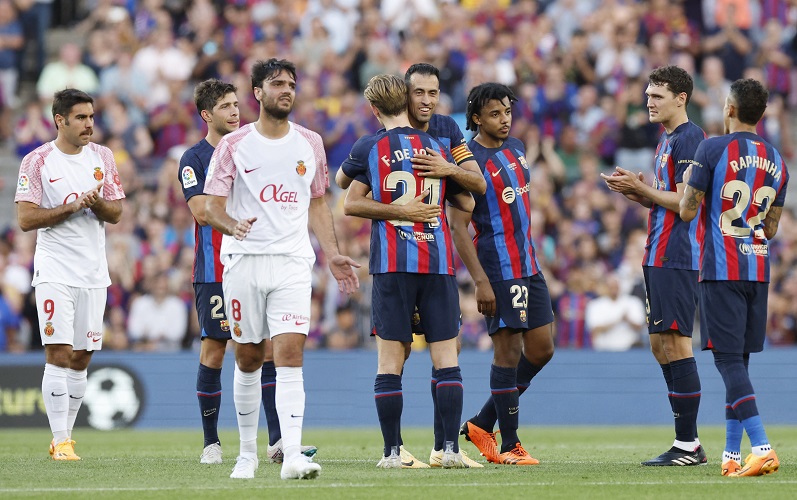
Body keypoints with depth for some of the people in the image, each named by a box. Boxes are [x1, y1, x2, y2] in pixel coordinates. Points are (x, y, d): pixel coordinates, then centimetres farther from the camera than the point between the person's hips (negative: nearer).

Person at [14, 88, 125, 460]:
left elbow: (116, 213, 10)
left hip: (94, 272, 5)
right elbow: (26, 219, -9)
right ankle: (60, 441, -11)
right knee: (58, 354, -12)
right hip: (54, 272, -5)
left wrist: (97, 203, -12)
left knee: (81, 358, 6)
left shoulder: (102, 157, 9)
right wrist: (73, 206, -16)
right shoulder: (37, 161, -4)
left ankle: (65, 436, 15)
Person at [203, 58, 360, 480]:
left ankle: (292, 455, -20)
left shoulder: (310, 144, 10)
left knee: (290, 354, -13)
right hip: (243, 260, -1)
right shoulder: (233, 144, 2)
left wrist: (332, 254, 10)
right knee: (248, 359, 6)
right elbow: (212, 206, 1)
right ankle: (248, 453, 21)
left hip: (292, 261, 1)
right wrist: (231, 224, -21)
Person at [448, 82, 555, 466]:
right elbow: (458, 227, -15)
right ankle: (509, 445, 1)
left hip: (528, 266, 8)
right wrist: (481, 282, -20)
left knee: (542, 349, 8)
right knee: (508, 351, -6)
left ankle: (482, 424, 19)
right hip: (498, 271, -8)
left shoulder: (516, 150, 12)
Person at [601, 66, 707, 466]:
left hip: (677, 259, -11)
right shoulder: (667, 140, 19)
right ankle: (686, 443, 13)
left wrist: (641, 189, -12)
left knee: (676, 343, -10)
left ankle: (688, 445, -9)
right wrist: (636, 192, 9)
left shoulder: (689, 138, -12)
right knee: (661, 345, 10)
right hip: (659, 257, 11)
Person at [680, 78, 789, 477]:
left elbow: (687, 211, -7)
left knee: (729, 359, -8)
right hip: (758, 269, 6)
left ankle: (761, 446, -23)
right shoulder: (777, 161, 11)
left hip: (720, 269, -6)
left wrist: (688, 182, 13)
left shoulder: (713, 149, -8)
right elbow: (771, 229, 15)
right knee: (738, 361, 13)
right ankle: (732, 453, 13)